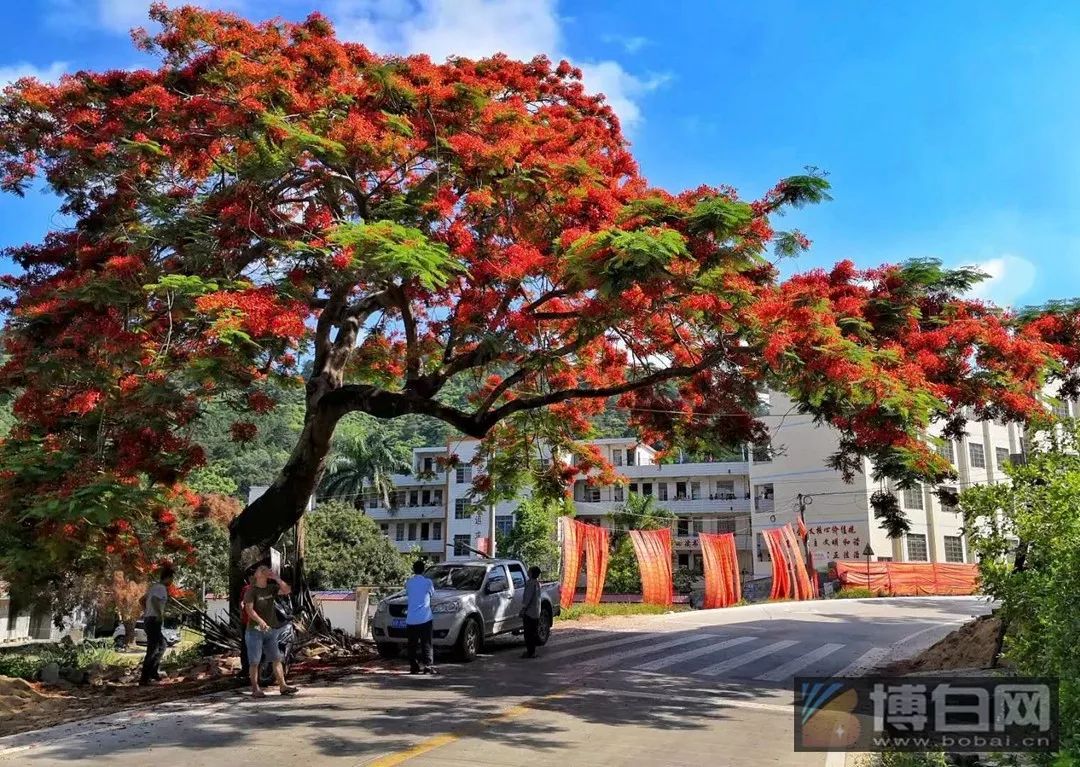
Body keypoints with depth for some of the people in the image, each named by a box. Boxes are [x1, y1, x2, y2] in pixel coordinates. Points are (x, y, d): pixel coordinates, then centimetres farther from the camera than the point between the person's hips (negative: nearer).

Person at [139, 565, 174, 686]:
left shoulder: (154, 587, 16)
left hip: (148, 620, 10)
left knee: (162, 645, 20)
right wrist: (160, 615, -23)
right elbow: (154, 600, -30)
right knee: (152, 650, -7)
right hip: (154, 621, -10)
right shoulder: (161, 588, -12)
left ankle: (153, 672, 21)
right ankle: (144, 678, -7)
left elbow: (143, 600, 26)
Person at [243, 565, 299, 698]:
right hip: (255, 630, -6)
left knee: (277, 659, 5)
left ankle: (283, 686, 8)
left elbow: (287, 591, -1)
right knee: (254, 661, 1)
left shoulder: (272, 588, 10)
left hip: (271, 629, 6)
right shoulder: (251, 591, -6)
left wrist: (276, 578, -8)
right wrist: (260, 621, -31)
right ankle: (255, 689, 7)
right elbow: (249, 609, -17)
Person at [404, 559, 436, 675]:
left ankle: (414, 667, 8)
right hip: (425, 618, -2)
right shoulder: (427, 581, -3)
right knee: (426, 644, 1)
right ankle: (428, 666, -6)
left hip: (411, 619, 2)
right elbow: (432, 594, 11)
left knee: (412, 645, 9)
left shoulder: (409, 582, 5)